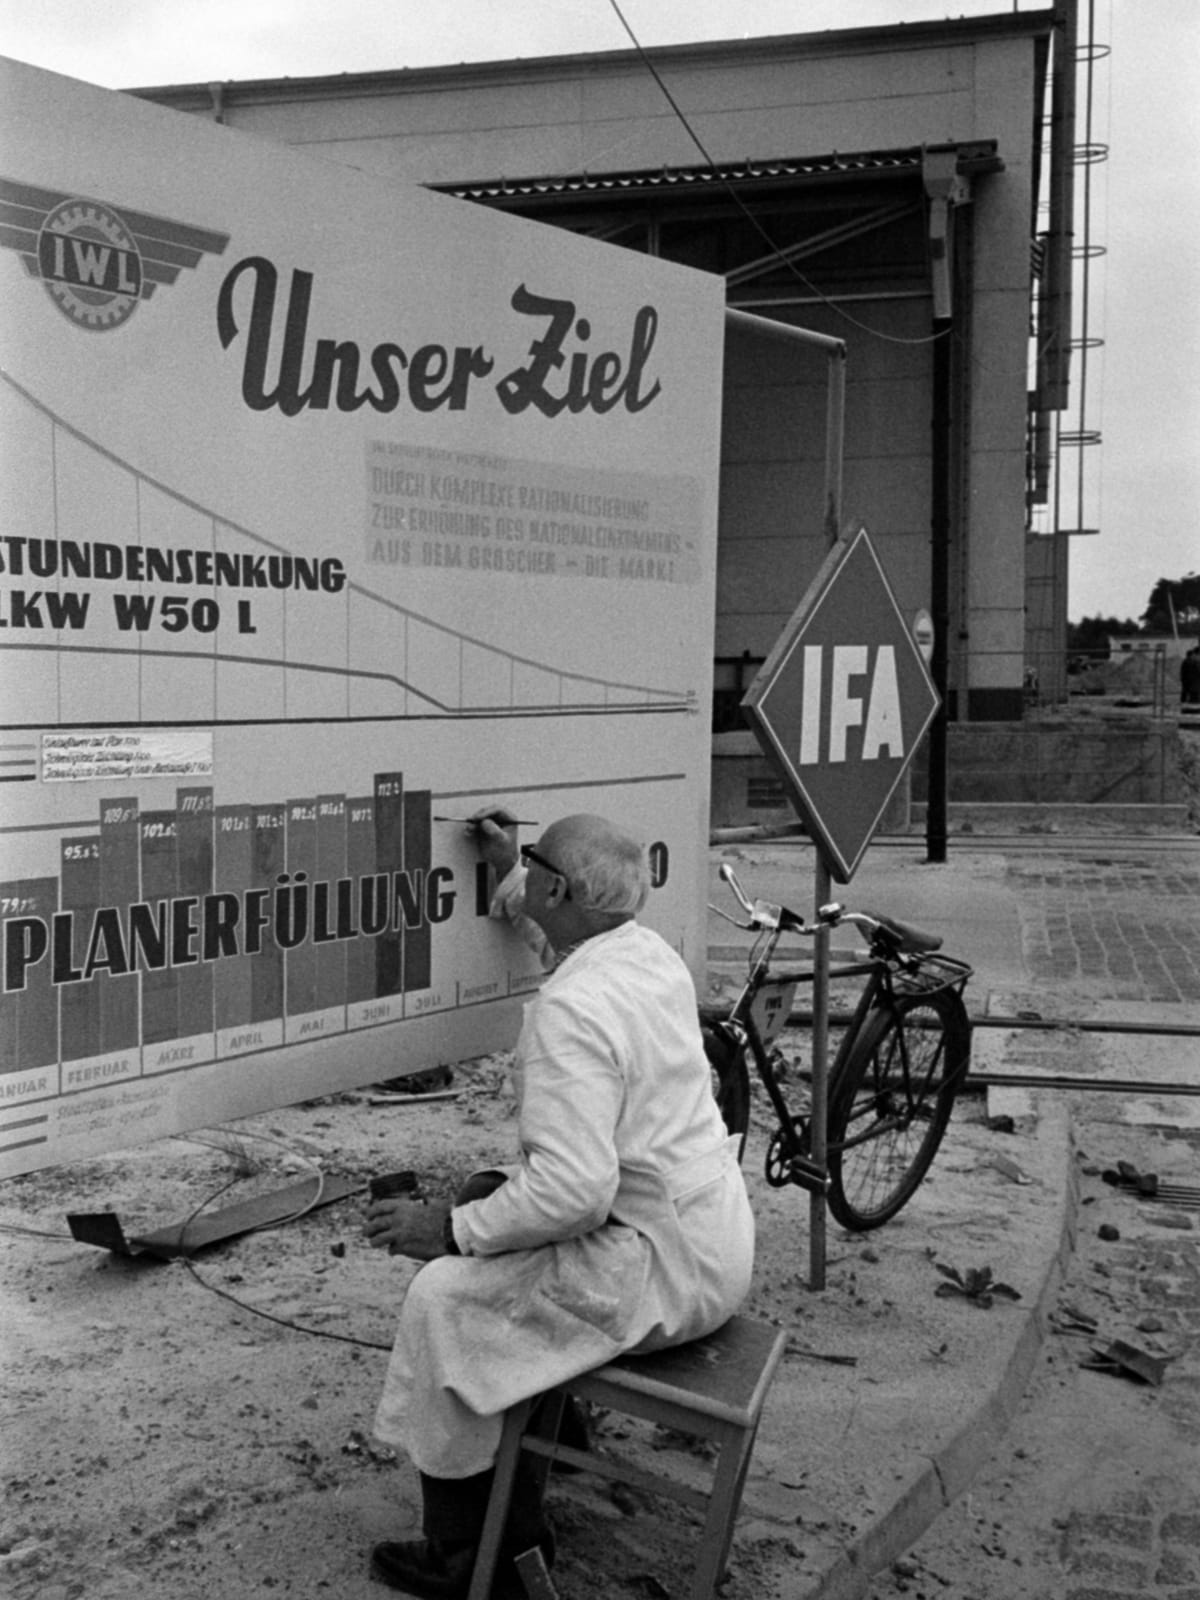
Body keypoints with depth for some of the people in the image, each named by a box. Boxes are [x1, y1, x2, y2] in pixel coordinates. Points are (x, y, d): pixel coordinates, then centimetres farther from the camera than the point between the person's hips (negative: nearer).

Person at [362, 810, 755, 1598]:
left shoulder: (569, 1009, -25)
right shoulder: (650, 950, 3)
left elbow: (572, 1191, -30)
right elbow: (562, 931, 31)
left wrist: (453, 1228, -19)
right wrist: (508, 870, 34)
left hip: (664, 1265, -10)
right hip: (715, 1236, 10)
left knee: (443, 1299, -4)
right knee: (488, 1256, 19)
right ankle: (516, 1526, 26)